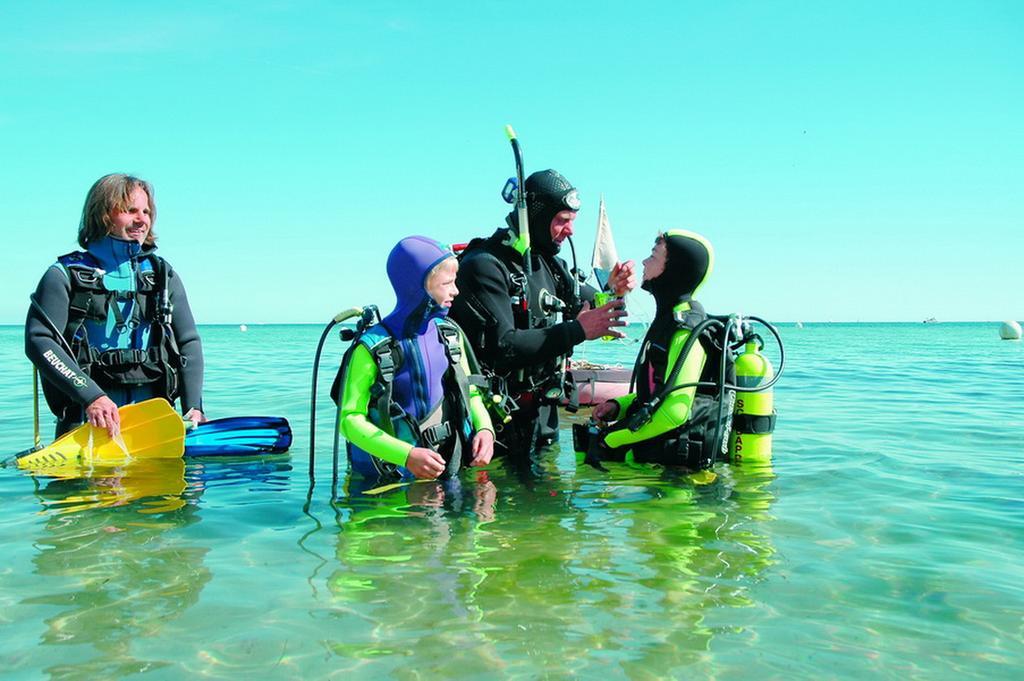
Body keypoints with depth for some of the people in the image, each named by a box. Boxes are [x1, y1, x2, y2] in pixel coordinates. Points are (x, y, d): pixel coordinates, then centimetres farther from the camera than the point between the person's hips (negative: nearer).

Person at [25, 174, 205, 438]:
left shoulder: (163, 275, 16)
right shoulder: (66, 275, 5)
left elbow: (188, 342, 14)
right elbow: (38, 341, -5)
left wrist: (193, 408, 1)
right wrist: (91, 396, -18)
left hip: (152, 417, 3)